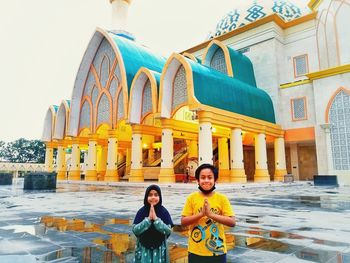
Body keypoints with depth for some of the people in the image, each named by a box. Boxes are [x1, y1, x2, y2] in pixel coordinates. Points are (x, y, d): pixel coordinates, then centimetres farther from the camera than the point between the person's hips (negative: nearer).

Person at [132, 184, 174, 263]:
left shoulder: (164, 211, -7)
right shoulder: (141, 211, -6)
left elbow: (168, 231, -12)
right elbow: (135, 230, -11)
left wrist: (156, 219, -20)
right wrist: (148, 219, -20)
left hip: (159, 249, 0)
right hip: (144, 249, 0)